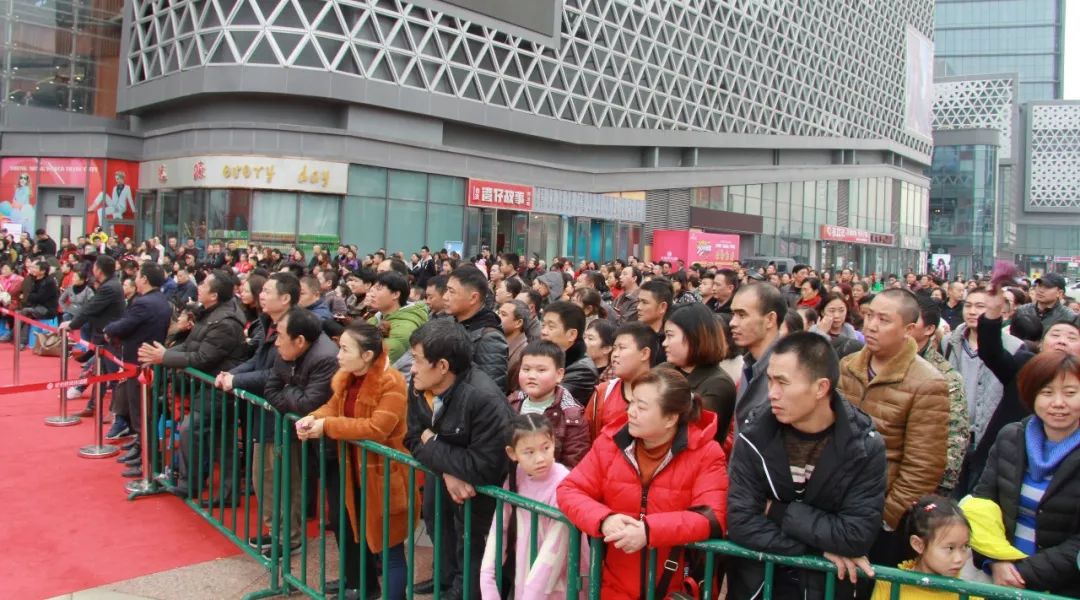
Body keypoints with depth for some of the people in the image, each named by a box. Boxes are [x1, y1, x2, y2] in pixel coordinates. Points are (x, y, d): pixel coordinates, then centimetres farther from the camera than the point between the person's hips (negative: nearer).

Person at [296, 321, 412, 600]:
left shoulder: (391, 383, -25)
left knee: (388, 548, 1)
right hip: (354, 469, 9)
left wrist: (327, 426, -26)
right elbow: (334, 406, 8)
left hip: (383, 474, -9)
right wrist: (312, 418, -15)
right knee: (355, 532, 26)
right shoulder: (347, 377, 2)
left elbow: (377, 429, -30)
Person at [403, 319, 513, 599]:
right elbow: (415, 439, -11)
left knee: (469, 542, 7)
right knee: (437, 523, 25)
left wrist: (432, 445, -27)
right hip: (443, 473, 7)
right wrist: (448, 473, -30)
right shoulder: (418, 387, -17)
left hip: (481, 486, -7)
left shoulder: (485, 399, -39)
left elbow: (483, 469, -39)